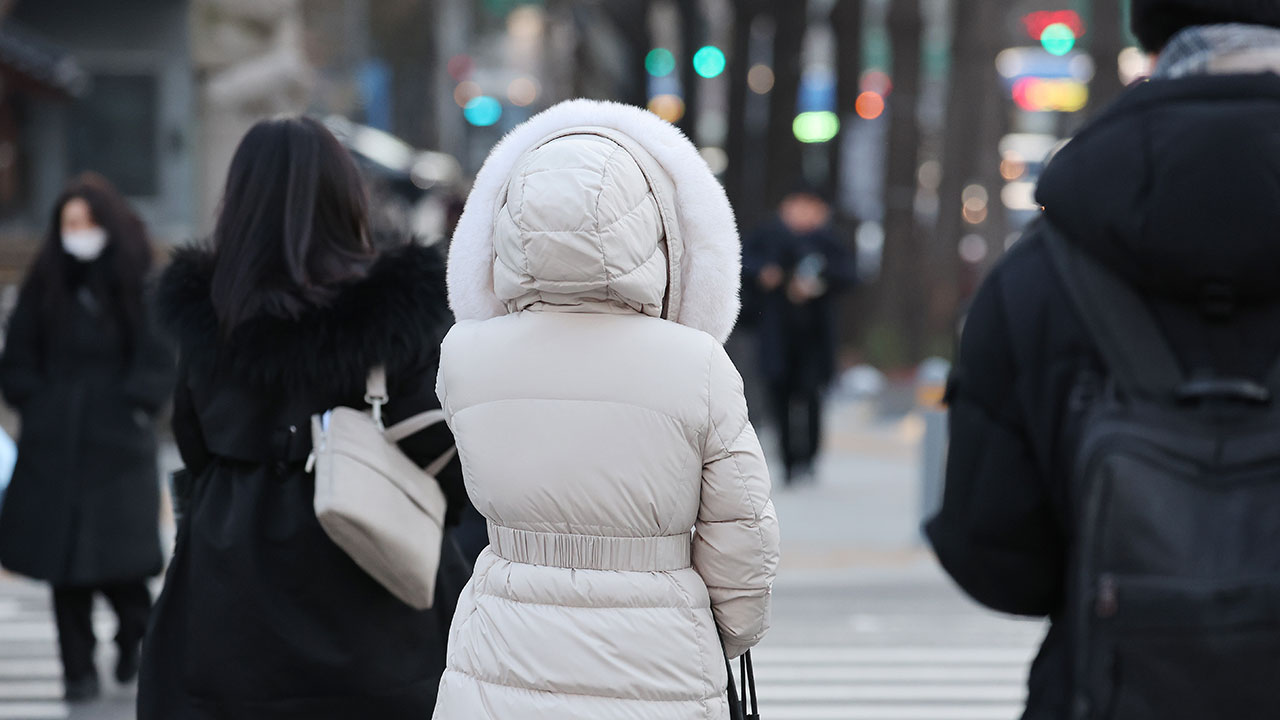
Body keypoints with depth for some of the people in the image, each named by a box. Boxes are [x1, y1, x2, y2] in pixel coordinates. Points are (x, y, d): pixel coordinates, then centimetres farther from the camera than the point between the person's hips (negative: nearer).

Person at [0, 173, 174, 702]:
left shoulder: (139, 285, -2)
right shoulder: (45, 284, 7)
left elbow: (157, 361, -2)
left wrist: (134, 406, -9)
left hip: (118, 443, -3)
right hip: (55, 444, 3)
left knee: (116, 560, -6)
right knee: (65, 561, 0)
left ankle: (136, 630, 24)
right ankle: (78, 669, 9)